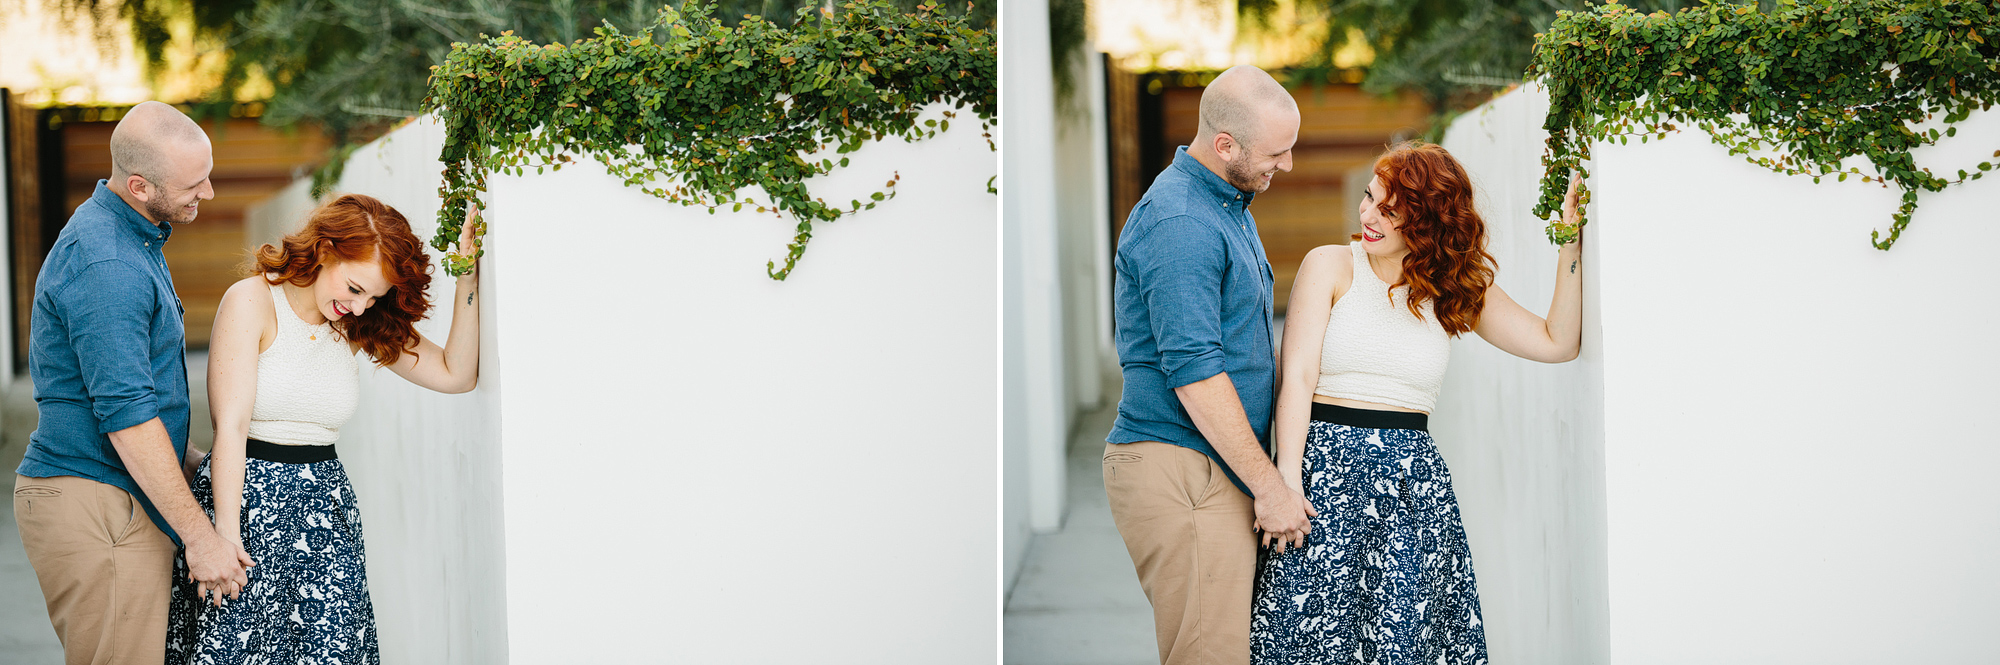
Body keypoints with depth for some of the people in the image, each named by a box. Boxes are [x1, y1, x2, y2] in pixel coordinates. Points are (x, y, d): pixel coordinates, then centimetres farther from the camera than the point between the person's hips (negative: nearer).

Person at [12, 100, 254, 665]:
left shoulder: (134, 236, 14)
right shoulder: (106, 267, -20)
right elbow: (127, 417, -22)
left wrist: (187, 464, 22)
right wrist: (200, 536, -19)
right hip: (94, 507, -10)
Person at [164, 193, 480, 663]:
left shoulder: (358, 324, 8)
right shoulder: (252, 302, -7)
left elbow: (456, 374, 4)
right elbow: (231, 428, -12)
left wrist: (468, 280, -4)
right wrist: (226, 535, -18)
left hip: (325, 509, 4)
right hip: (249, 499, -4)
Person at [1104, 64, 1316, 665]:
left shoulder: (1229, 204, 18)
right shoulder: (1179, 223, -16)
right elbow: (1194, 373, -20)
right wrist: (1269, 486, -16)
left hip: (1220, 472, 10)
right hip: (1180, 473, -10)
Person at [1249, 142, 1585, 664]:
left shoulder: (1457, 290, 11)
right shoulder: (1331, 267, 3)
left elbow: (1557, 343, 6)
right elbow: (1297, 378, -4)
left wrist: (1570, 248, 0)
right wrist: (1287, 485, -14)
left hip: (1415, 480, 2)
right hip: (1327, 463, -2)